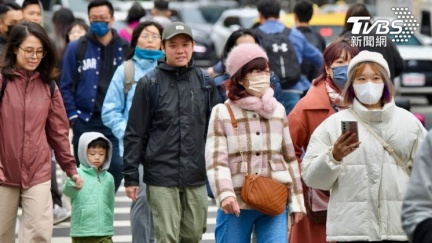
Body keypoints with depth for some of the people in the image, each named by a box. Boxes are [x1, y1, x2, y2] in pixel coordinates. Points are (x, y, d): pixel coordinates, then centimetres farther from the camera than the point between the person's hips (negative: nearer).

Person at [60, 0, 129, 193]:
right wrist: (73, 116, -5)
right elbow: (66, 86, 3)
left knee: (117, 167, -7)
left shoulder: (125, 49, 6)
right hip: (86, 121, -1)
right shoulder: (76, 48, 2)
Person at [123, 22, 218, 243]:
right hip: (161, 177, -3)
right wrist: (131, 176, -2)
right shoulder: (149, 84, -2)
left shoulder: (205, 83, 8)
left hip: (196, 177, 4)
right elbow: (135, 134, 0)